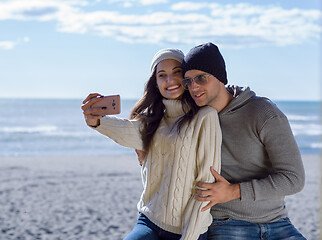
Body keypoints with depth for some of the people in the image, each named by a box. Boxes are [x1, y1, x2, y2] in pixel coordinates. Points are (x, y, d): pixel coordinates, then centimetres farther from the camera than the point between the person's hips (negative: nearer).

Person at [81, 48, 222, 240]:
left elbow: (207, 183, -8)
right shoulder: (153, 117, 11)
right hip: (149, 222, 4)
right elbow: (133, 134, -12)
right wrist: (97, 121, -33)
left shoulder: (205, 116, -5)